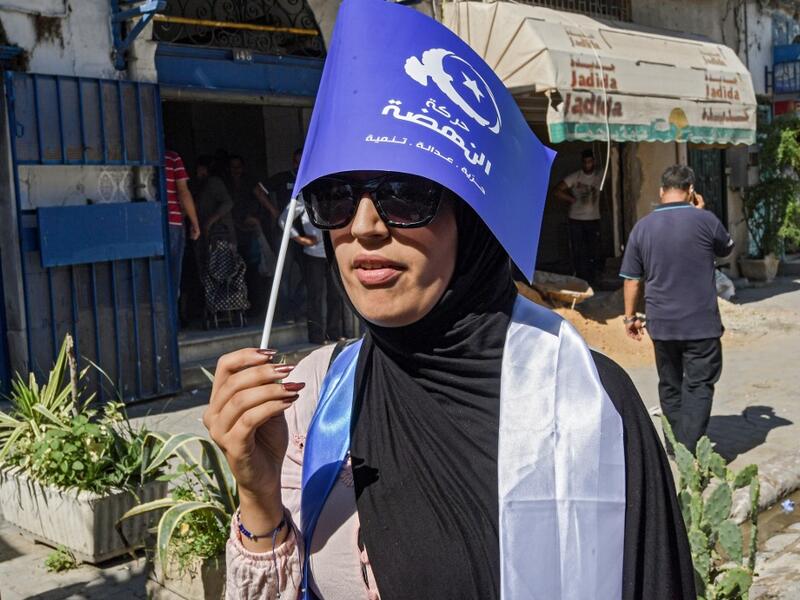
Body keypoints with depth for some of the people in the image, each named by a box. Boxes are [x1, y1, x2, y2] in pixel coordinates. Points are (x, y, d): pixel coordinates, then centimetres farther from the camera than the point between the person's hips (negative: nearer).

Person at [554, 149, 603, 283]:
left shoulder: (600, 178, 4)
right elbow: (558, 191, -7)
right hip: (576, 220, -2)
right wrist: (573, 200, -4)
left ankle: (590, 281, 12)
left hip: (594, 220, 2)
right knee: (579, 253, -2)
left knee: (594, 253, 1)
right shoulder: (574, 177, -4)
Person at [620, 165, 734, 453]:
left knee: (670, 386, 16)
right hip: (701, 323, -3)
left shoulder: (642, 227, -2)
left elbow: (632, 279, 2)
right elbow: (726, 248, 12)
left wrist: (630, 316, 13)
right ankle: (689, 450, -5)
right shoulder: (705, 221, -10)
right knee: (699, 387, 3)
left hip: (661, 324, 3)